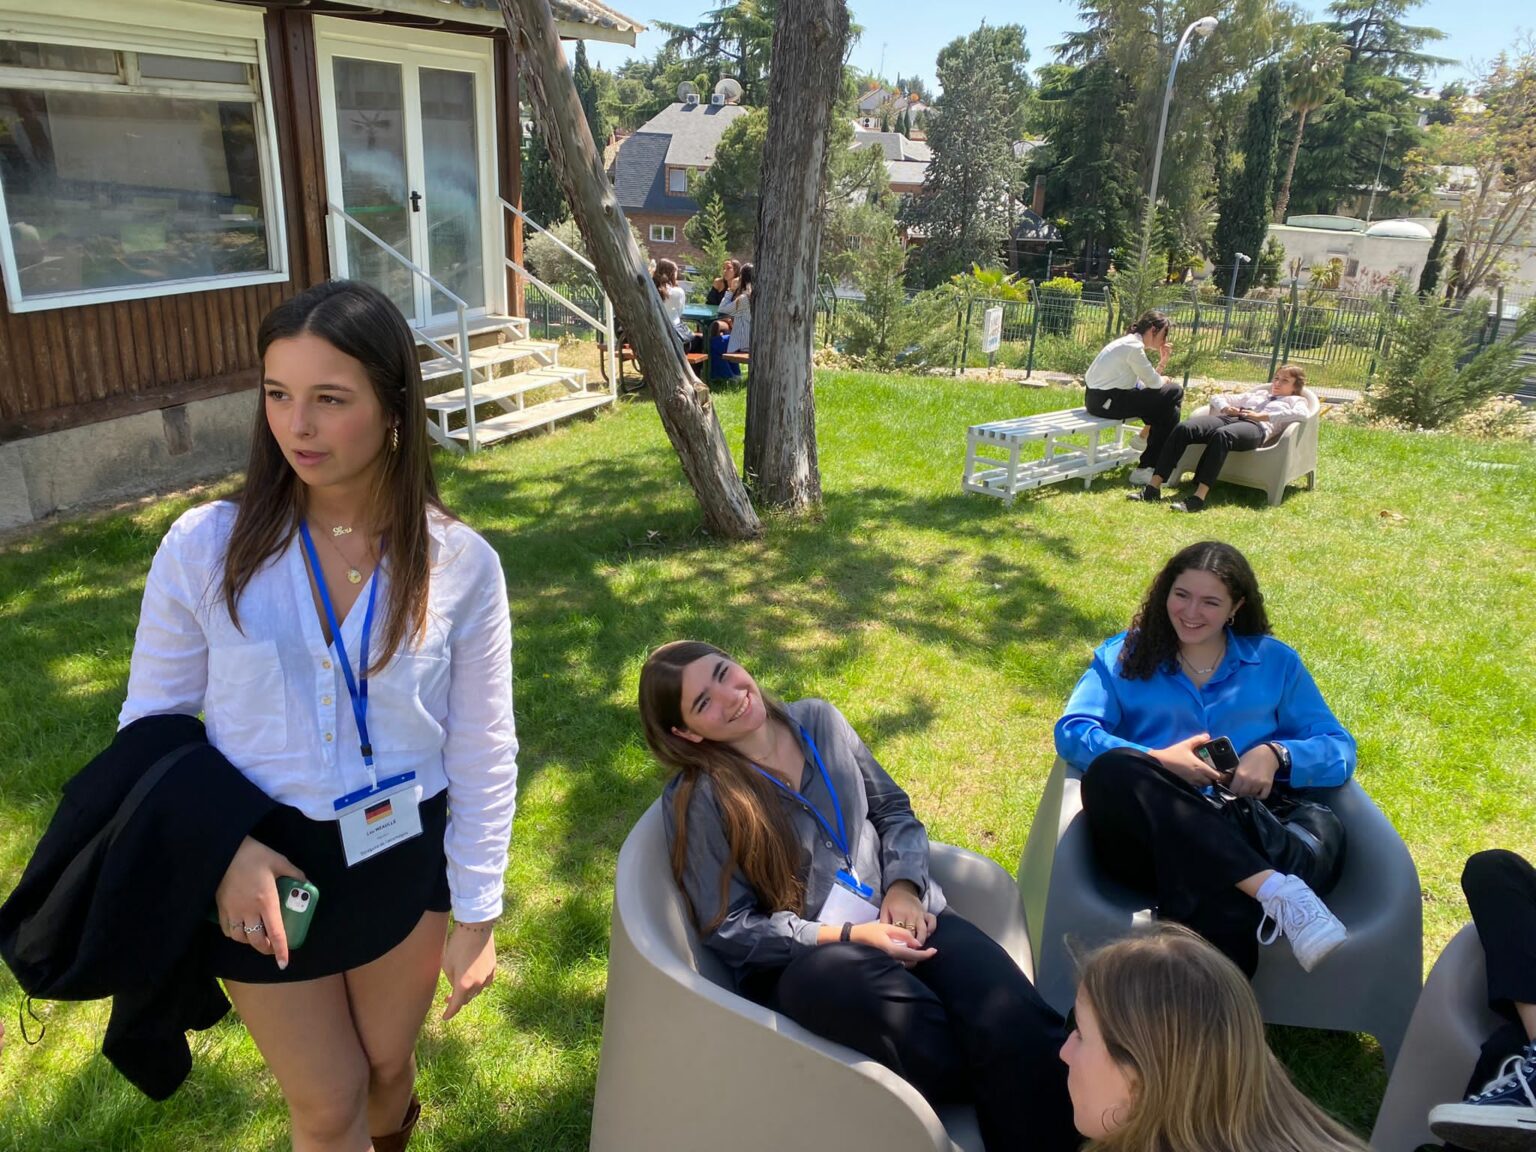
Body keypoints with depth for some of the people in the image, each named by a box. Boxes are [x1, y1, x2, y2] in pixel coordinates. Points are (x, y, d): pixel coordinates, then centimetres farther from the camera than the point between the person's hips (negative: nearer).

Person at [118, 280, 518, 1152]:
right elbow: (152, 722, -2)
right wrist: (221, 847, -16)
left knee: (387, 1063, 24)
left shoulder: (461, 563, -13)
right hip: (261, 862, 0)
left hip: (406, 856, 1)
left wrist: (477, 913, -2)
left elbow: (484, 751, -6)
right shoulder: (205, 546, -14)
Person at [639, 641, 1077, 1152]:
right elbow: (728, 928, -7)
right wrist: (850, 935, -16)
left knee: (1016, 1025, -28)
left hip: (899, 917, 4)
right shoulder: (696, 798, -7)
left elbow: (893, 808, 15)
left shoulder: (818, 720, 7)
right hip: (797, 959, -4)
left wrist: (904, 885, -6)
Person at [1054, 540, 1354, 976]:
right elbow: (1072, 732, 3)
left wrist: (1276, 755, -7)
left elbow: (1339, 750, 15)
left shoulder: (1275, 662, 22)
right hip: (1146, 837, 2)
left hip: (1239, 841, -1)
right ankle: (1273, 890, -40)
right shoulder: (1124, 655, 18)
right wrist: (1157, 760, -12)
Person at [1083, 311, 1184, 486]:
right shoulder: (1133, 347, -16)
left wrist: (1162, 362, 5)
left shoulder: (1130, 343, 15)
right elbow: (1153, 382, -10)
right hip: (1105, 401, -10)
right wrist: (1164, 380, 10)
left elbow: (1147, 381, 13)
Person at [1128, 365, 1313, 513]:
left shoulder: (1296, 400, 26)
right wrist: (1226, 408, 12)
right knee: (1183, 428, -26)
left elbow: (1302, 414, 0)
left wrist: (1263, 416, -7)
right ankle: (1153, 487, -37)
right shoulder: (1257, 394, 42)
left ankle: (1199, 497, -51)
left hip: (1256, 427, -5)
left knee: (1222, 434, -41)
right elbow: (1217, 398, 36)